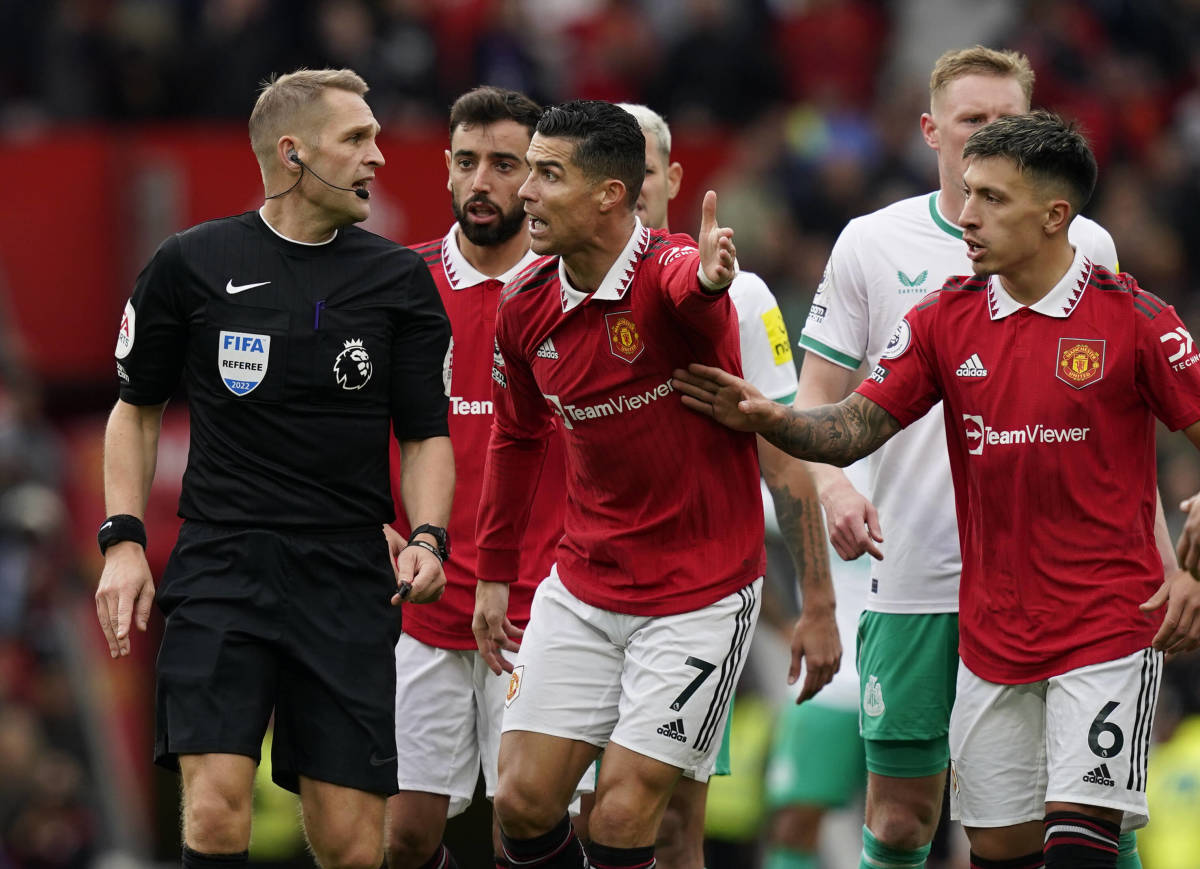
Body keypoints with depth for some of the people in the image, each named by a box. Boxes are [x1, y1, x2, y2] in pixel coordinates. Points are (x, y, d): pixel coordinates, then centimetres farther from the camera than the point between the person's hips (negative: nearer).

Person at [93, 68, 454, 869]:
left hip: (349, 578, 2)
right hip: (222, 566, -2)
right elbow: (137, 406, 13)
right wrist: (124, 540, 2)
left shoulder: (400, 281, 7)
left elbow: (426, 433, 11)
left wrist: (427, 538, -7)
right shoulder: (192, 264, 3)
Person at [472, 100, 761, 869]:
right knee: (524, 802, 0)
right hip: (583, 588, 6)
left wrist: (706, 277, -70)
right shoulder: (527, 306, -1)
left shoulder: (669, 273, -19)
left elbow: (688, 287, -46)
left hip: (700, 595, -6)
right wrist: (494, 575, 19)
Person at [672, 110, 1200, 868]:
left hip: (1108, 627, -4)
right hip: (991, 629, 5)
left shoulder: (1131, 318, -8)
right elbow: (855, 428, 2)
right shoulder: (945, 320, 4)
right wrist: (769, 419, -17)